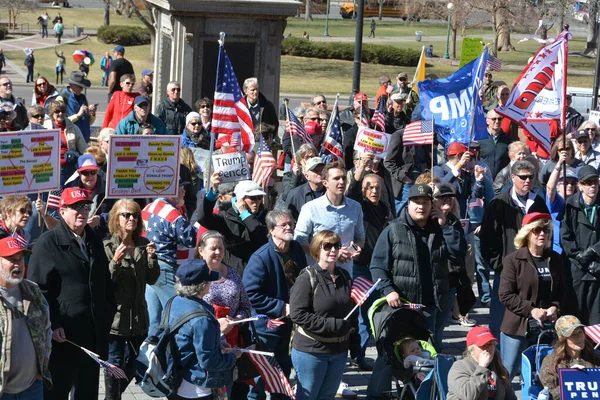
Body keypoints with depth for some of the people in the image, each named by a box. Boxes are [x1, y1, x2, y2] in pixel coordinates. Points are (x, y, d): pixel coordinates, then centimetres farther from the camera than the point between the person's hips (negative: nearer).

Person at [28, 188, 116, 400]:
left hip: (94, 331, 6)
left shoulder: (95, 241, 15)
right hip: (63, 332, -6)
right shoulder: (48, 242, -6)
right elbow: (39, 289, -12)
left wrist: (109, 313, 10)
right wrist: (51, 325, -18)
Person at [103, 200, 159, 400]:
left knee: (133, 364, 16)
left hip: (138, 315, 6)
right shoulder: (107, 247, -9)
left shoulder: (143, 245, 7)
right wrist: (115, 262, -26)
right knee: (115, 364, -1)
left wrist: (151, 258, -6)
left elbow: (152, 279, 8)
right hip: (115, 315, -6)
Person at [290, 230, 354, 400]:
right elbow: (297, 314, -20)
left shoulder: (344, 276, 8)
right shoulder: (308, 278, -13)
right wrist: (334, 324, -22)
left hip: (339, 350, 6)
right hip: (311, 352, -6)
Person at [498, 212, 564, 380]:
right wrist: (531, 310, -17)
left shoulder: (555, 259, 8)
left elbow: (560, 291, 14)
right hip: (517, 327, -4)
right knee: (507, 374, 1)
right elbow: (505, 295, -11)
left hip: (546, 327, 4)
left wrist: (555, 307, -6)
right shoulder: (513, 260, -7)